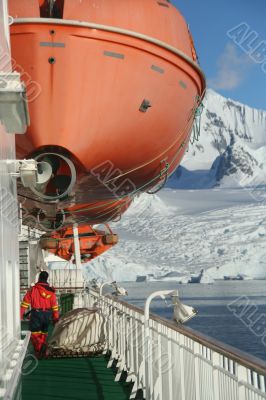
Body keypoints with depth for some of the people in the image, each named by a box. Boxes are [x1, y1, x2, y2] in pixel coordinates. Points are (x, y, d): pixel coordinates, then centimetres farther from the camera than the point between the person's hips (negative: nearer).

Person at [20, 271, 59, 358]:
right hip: (47, 315, 3)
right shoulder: (51, 291, 2)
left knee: (34, 334, 2)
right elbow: (55, 306, 3)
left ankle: (41, 345, -24)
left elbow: (25, 304, -6)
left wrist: (20, 315, -1)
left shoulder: (33, 290, -6)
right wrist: (56, 318, 10)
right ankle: (41, 352, 10)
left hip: (36, 314, -3)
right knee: (43, 333, 16)